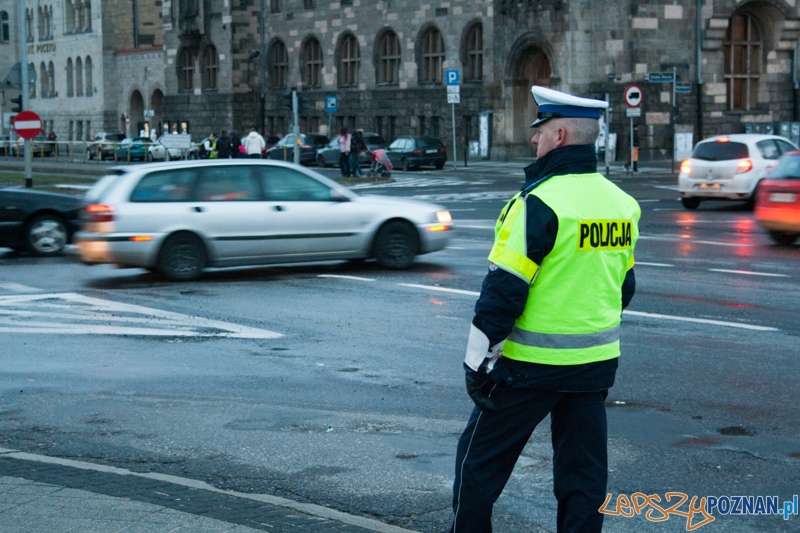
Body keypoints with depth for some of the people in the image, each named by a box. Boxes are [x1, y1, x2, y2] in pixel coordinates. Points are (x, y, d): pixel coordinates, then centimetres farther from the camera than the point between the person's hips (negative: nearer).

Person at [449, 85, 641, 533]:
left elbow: (504, 290, -18)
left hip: (531, 363, -6)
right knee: (584, 471, 12)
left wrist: (478, 361, -11)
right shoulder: (623, 204, 6)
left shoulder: (540, 203, -17)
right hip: (596, 362, 7)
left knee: (480, 459, 9)